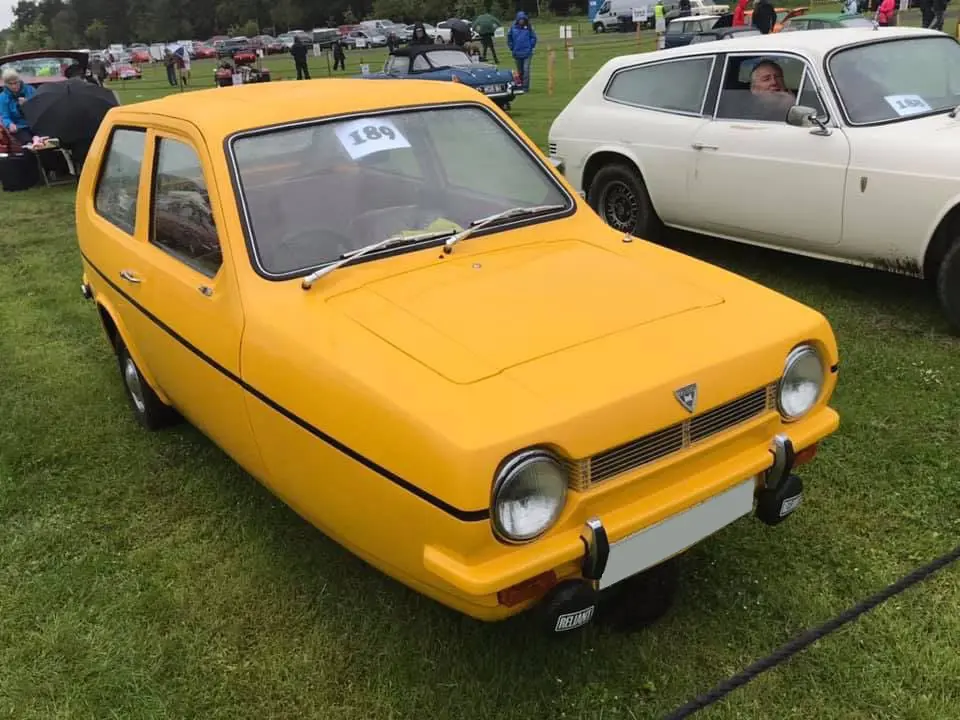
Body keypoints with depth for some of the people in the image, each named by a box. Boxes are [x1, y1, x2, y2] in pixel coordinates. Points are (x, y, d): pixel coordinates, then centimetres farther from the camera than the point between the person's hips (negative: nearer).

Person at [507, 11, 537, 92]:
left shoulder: (528, 28, -3)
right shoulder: (513, 27, -1)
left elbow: (534, 37, 3)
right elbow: (509, 38, 9)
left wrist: (531, 47, -3)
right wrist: (512, 48, 4)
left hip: (527, 53, -2)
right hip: (517, 53, 2)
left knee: (526, 69, -10)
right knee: (520, 70, 13)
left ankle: (526, 87, -8)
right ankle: (521, 85, 26)